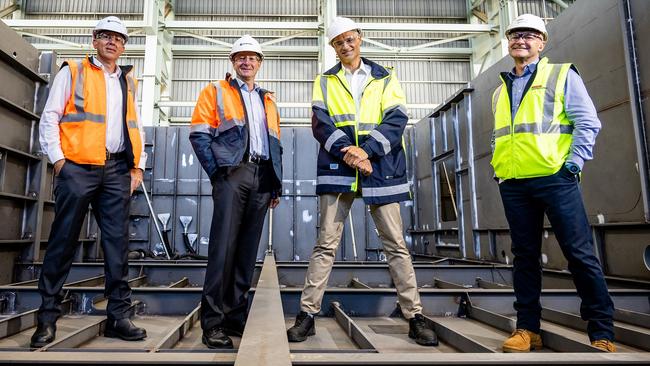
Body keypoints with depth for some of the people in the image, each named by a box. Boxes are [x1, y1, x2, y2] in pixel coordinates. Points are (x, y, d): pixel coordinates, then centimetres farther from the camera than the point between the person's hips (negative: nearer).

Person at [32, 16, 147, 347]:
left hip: (117, 169, 3)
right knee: (63, 242, 0)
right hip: (78, 167, -3)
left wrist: (138, 166, 7)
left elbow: (136, 126, 18)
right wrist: (58, 159, -7)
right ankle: (48, 316, 11)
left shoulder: (128, 81, 21)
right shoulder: (72, 72, 10)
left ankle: (118, 315, 5)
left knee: (118, 242, 0)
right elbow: (49, 118, 3)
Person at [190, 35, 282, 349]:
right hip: (232, 173, -5)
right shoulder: (216, 92, 10)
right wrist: (216, 172, -9)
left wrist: (276, 184, 14)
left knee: (248, 249, 6)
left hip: (262, 177, 5)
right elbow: (199, 135, 0)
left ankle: (236, 315, 15)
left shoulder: (268, 100, 24)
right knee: (223, 246, -10)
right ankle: (212, 322, -3)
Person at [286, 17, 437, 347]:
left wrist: (366, 151, -15)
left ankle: (415, 316, 11)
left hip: (381, 168, 0)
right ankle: (307, 313, 8)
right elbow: (320, 123, 0)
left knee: (396, 244, 2)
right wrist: (348, 153, -16)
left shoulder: (385, 78, 14)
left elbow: (396, 121, 0)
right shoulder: (325, 81, 15)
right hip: (337, 168, 0)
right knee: (326, 243, -1)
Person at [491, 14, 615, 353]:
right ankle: (527, 328, 16)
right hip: (513, 185, 5)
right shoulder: (499, 91, 20)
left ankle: (602, 333, 10)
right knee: (525, 255, 8)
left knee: (580, 254, -2)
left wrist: (575, 161, -11)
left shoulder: (562, 75, 7)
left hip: (554, 178, -4)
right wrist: (499, 167, 10)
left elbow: (587, 121, -1)